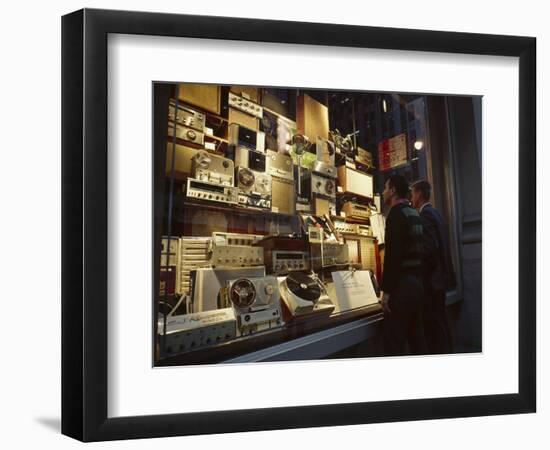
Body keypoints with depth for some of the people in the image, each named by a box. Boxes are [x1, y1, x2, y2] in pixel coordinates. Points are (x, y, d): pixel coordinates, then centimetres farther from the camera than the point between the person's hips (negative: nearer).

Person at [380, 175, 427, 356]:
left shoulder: (397, 213, -12)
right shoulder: (415, 214, 15)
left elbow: (393, 254, -20)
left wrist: (386, 290, -19)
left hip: (402, 283, -9)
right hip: (417, 281, 9)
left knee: (394, 342, -7)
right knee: (416, 337, 14)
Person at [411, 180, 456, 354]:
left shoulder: (425, 215, -14)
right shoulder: (435, 213, 15)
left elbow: (431, 248, -23)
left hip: (431, 280, -10)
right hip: (439, 277, 10)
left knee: (434, 326, -7)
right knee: (441, 324, 16)